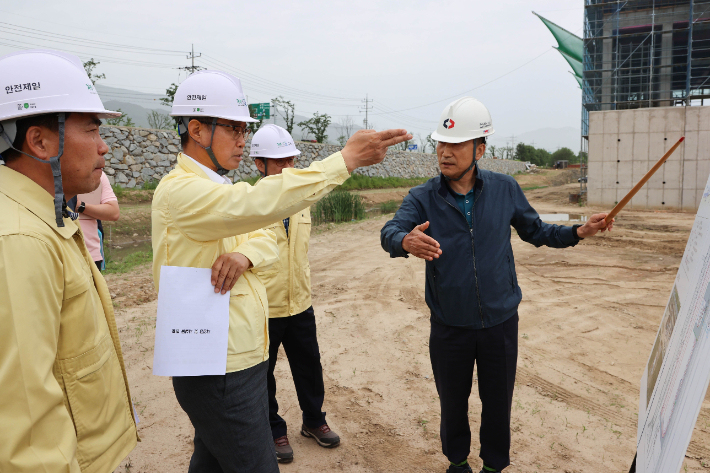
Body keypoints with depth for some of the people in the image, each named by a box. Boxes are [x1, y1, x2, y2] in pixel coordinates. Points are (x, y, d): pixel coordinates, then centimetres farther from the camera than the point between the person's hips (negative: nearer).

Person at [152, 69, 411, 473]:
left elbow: (266, 240, 5)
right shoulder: (180, 190, -20)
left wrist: (244, 254, -20)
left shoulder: (217, 188, 13)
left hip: (241, 360, 9)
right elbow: (257, 204, -36)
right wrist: (347, 158, -34)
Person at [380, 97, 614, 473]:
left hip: (500, 322, 1)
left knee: (497, 403, 15)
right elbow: (389, 231, -27)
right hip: (449, 326, 0)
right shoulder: (423, 198, -10)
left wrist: (579, 232, -4)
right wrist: (406, 241, -49)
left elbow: (534, 230, 9)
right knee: (452, 401, 17)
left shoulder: (504, 189, -5)